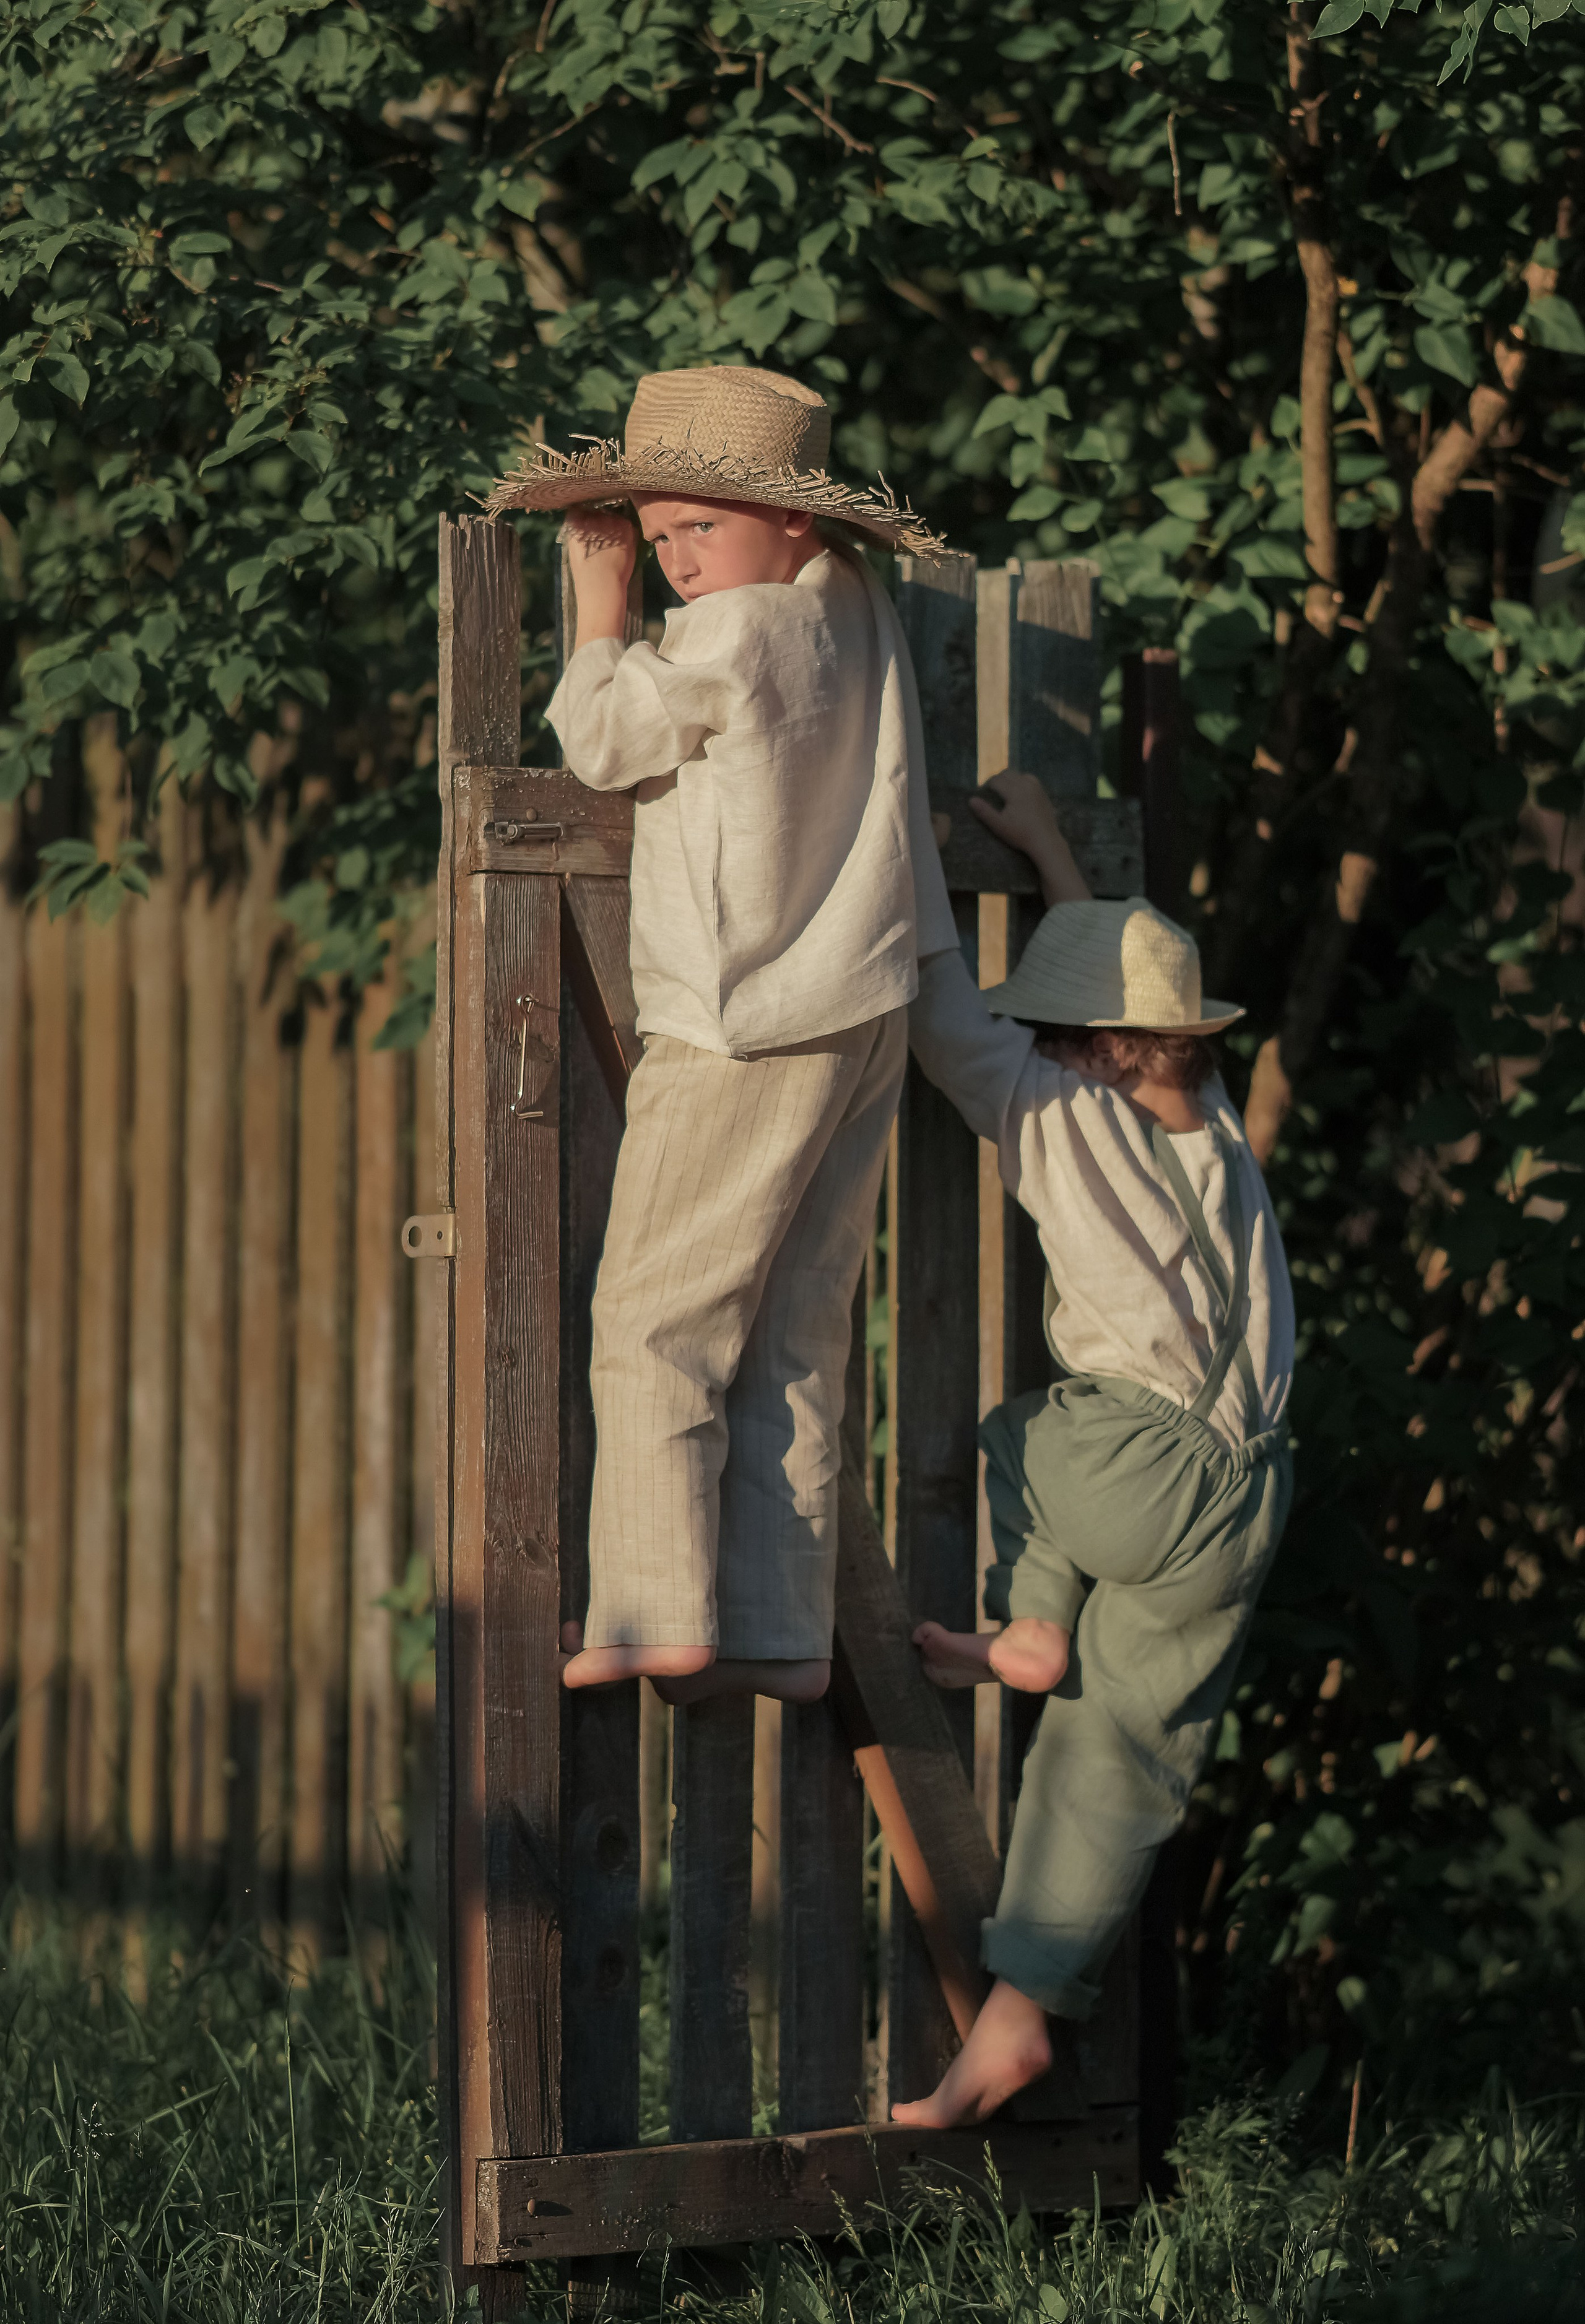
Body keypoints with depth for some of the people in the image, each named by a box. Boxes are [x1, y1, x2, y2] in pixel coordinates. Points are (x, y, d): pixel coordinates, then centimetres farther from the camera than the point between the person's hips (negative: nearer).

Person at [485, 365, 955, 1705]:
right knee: (796, 1340, 8)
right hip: (866, 1018, 8)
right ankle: (782, 1631, 6)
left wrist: (600, 618, 7)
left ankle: (658, 1612, -11)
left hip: (744, 1038, -8)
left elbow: (602, 745, -4)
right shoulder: (855, 610, 10)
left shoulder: (728, 639, -16)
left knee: (656, 1324, -4)